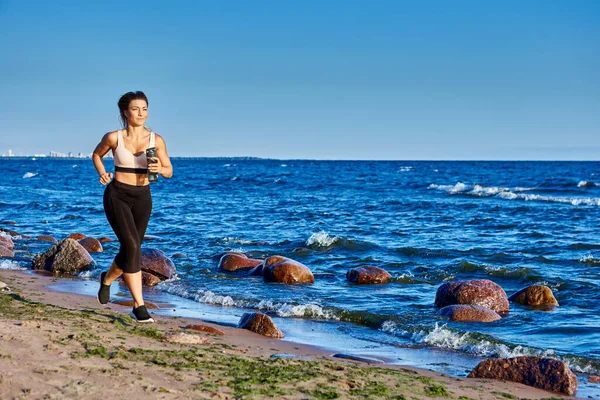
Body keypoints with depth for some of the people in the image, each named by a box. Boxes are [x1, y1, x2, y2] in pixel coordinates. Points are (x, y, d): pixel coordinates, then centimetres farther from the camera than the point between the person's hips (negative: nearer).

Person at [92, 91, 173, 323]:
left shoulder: (156, 140, -3)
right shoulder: (113, 137, -6)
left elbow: (169, 171, 4)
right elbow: (97, 154, 13)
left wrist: (159, 169, -19)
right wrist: (102, 173, -5)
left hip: (142, 198, 3)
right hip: (117, 195, -3)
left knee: (131, 249, 12)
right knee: (132, 246, -18)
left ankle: (107, 278, 45)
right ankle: (139, 305, -12)